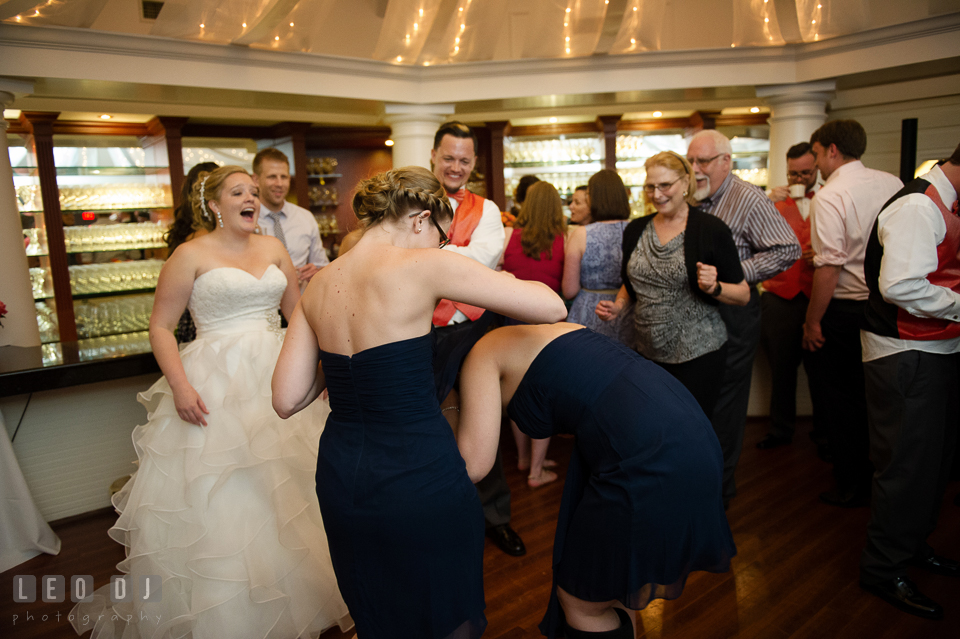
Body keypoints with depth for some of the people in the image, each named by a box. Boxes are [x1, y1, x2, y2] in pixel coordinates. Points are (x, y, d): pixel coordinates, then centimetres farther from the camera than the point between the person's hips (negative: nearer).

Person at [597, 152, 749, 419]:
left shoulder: (710, 229, -8)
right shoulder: (636, 230, 7)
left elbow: (743, 295, -2)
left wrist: (713, 287, -21)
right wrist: (618, 306, 2)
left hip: (697, 354, -4)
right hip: (647, 351, 5)